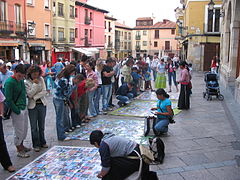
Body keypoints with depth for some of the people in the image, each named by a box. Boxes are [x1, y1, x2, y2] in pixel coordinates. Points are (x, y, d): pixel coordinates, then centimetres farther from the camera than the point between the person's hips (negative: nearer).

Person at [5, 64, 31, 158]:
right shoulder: (9, 82, -17)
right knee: (19, 131, 3)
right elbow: (8, 100, -18)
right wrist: (17, 111, -15)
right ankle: (19, 151, 17)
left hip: (24, 108, 8)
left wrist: (24, 106, 12)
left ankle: (21, 146, 35)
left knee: (24, 129, 17)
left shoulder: (21, 80, 8)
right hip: (17, 111, -8)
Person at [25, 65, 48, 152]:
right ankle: (36, 145, 15)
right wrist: (35, 84, -20)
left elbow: (44, 92, -5)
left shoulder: (41, 79, 1)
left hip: (42, 104, 3)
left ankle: (42, 142, 26)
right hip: (32, 106, -3)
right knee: (34, 127, 3)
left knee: (42, 125, 13)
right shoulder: (26, 82, -7)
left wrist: (35, 97, -14)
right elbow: (30, 94, -15)